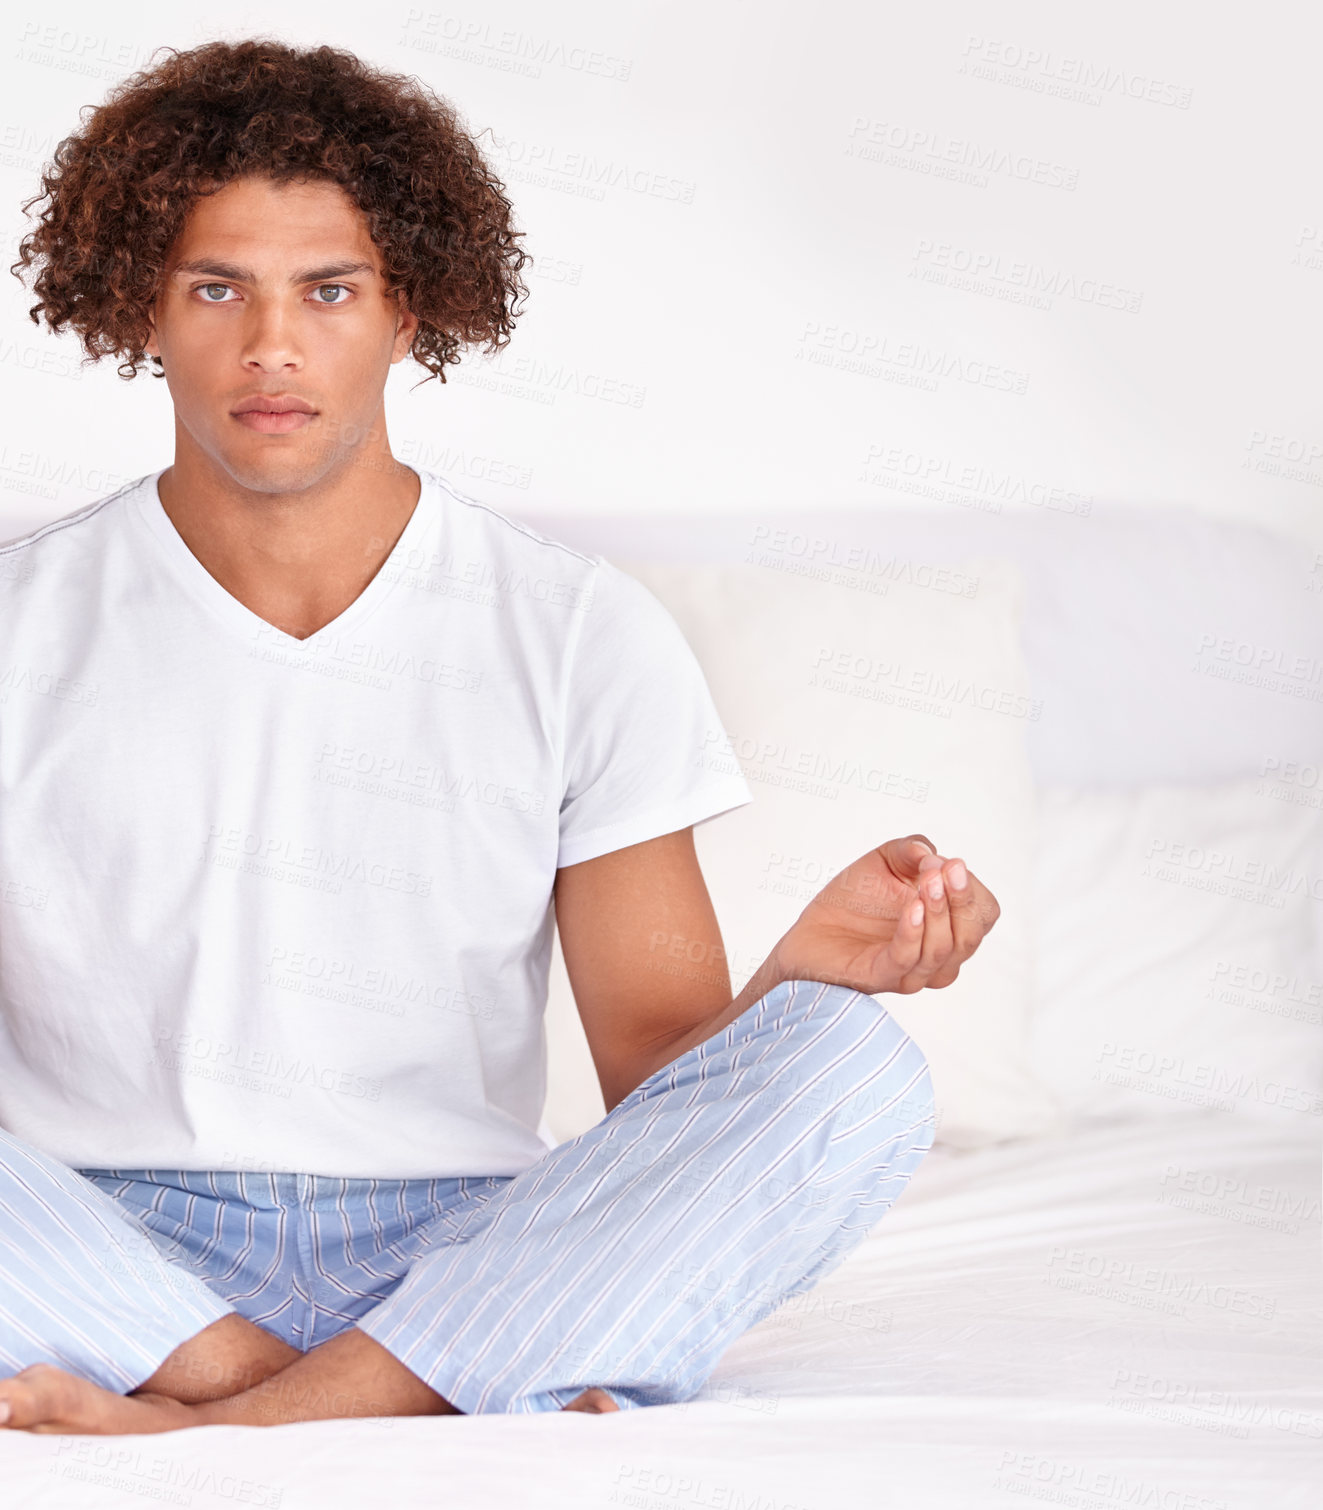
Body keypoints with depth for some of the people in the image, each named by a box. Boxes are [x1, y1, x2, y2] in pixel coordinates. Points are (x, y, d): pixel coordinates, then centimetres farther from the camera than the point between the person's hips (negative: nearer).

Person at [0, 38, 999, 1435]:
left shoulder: (584, 636, 7)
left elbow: (662, 1071, 4)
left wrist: (803, 976, -18)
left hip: (462, 1264, 1)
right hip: (112, 1259, -1)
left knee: (859, 1072, -25)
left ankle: (216, 1431, -30)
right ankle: (496, 1415, -28)